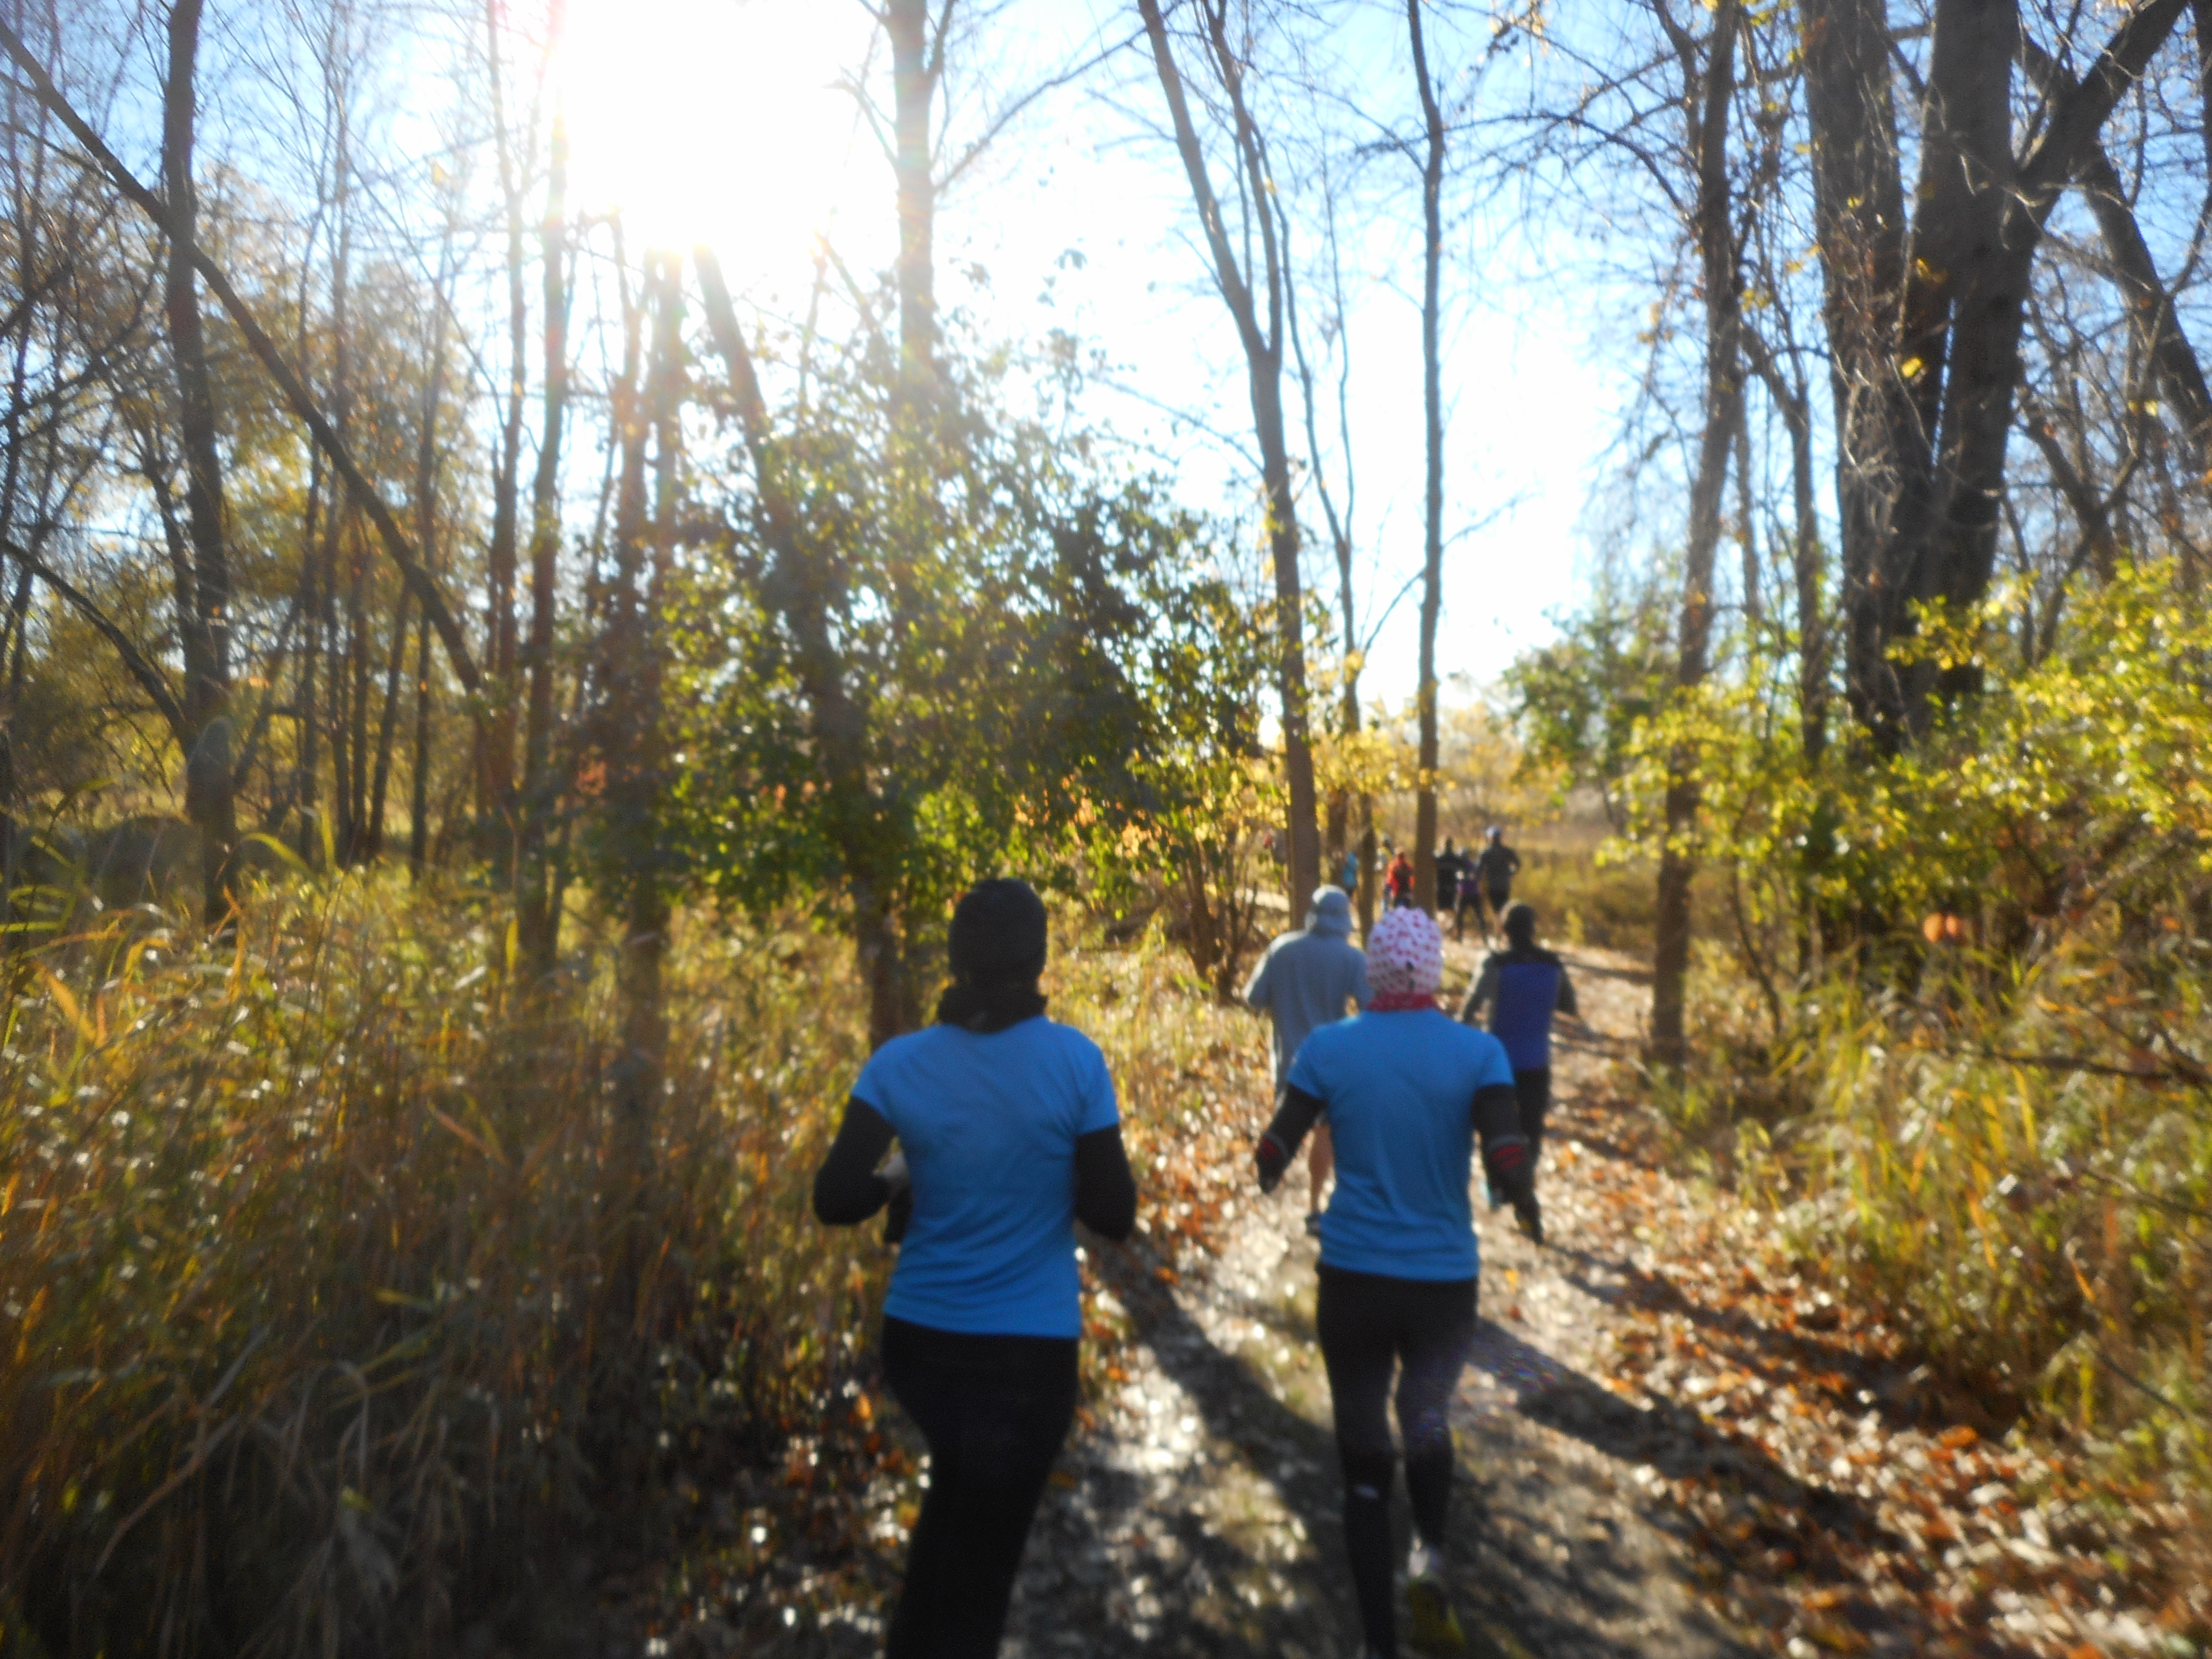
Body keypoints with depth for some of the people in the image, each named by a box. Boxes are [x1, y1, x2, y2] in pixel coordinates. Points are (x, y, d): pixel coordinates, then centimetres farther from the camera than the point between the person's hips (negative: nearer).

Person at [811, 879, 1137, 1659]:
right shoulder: (1074, 1061, -14)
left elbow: (836, 1200, -10)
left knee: (956, 1499, 34)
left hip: (919, 1337, 3)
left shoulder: (899, 1063, -8)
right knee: (980, 1559, 16)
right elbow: (1115, 1214, -11)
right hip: (1028, 1350, -3)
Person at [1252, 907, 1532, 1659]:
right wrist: (1518, 1178, 7)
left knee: (1364, 1462, 14)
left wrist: (1266, 1176, 17)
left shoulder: (1328, 1048, -6)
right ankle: (1431, 1551, 7)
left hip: (1353, 1280, 0)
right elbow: (1509, 1168, -15)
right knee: (1428, 1421, 29)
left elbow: (1270, 1158, -5)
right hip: (1446, 1283, 1)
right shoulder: (1479, 1052, -8)